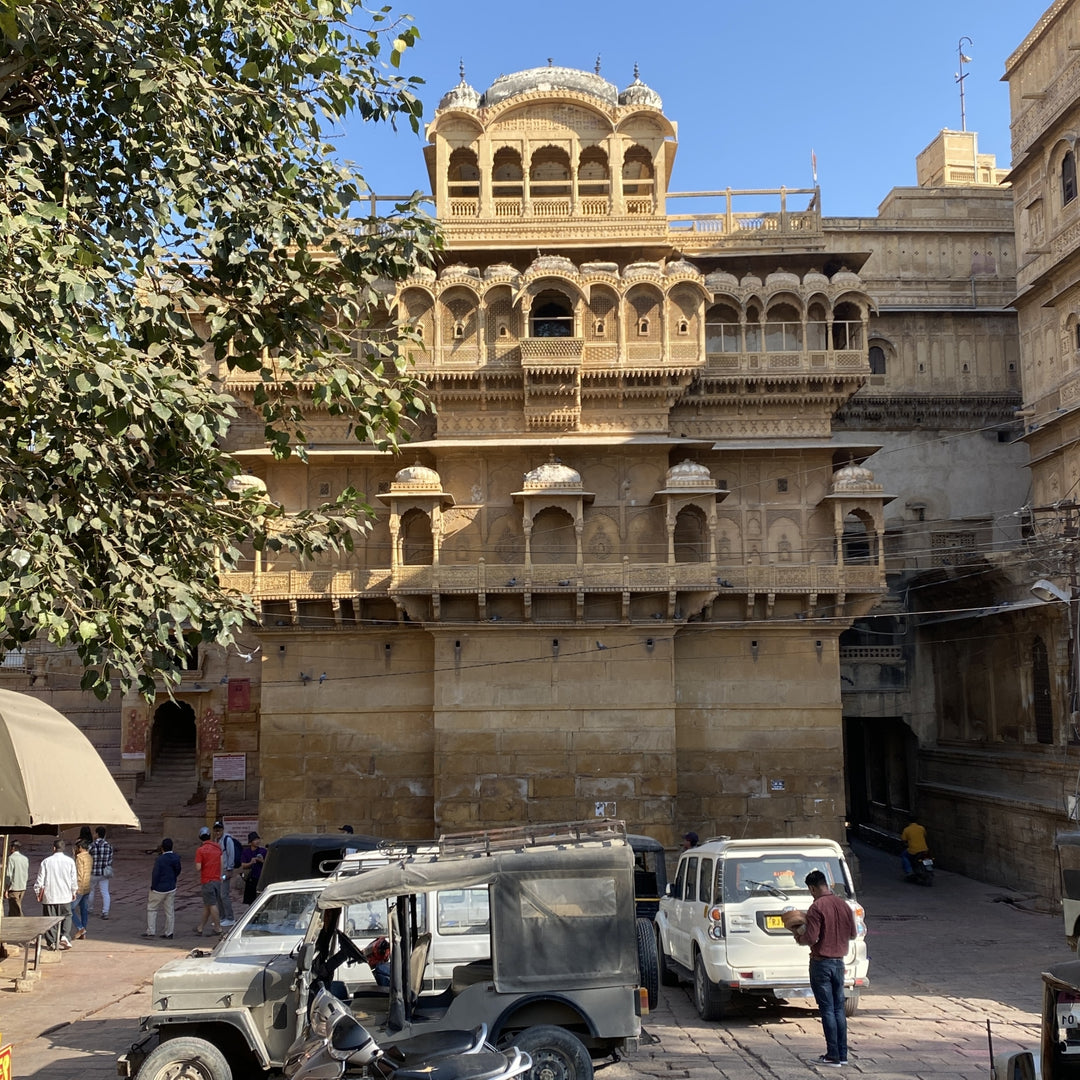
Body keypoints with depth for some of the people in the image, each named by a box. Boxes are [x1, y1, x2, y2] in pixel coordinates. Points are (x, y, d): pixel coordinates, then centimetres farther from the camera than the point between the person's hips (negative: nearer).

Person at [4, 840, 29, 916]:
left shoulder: (11, 858, -10)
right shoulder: (25, 859, 9)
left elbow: (8, 875, -13)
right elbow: (27, 874, 12)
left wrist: (6, 889, -10)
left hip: (13, 887, -7)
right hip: (23, 887, 7)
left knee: (17, 911, -4)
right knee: (12, 910, 17)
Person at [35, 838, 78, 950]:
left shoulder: (46, 862, -4)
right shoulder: (70, 861, -2)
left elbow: (40, 879, -1)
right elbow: (74, 878, 3)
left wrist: (38, 893, 12)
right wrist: (74, 891, 17)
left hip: (49, 895, 0)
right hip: (65, 895, 0)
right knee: (67, 916, 13)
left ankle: (51, 942, 10)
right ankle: (65, 936, -5)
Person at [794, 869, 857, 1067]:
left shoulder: (817, 907, -17)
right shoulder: (844, 905, 5)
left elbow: (811, 938, -21)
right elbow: (853, 933, 14)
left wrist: (798, 936, -2)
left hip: (821, 962, -6)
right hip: (839, 961, 6)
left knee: (827, 1010, -1)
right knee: (839, 1009, 13)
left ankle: (833, 1056, 2)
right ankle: (842, 1054, 16)